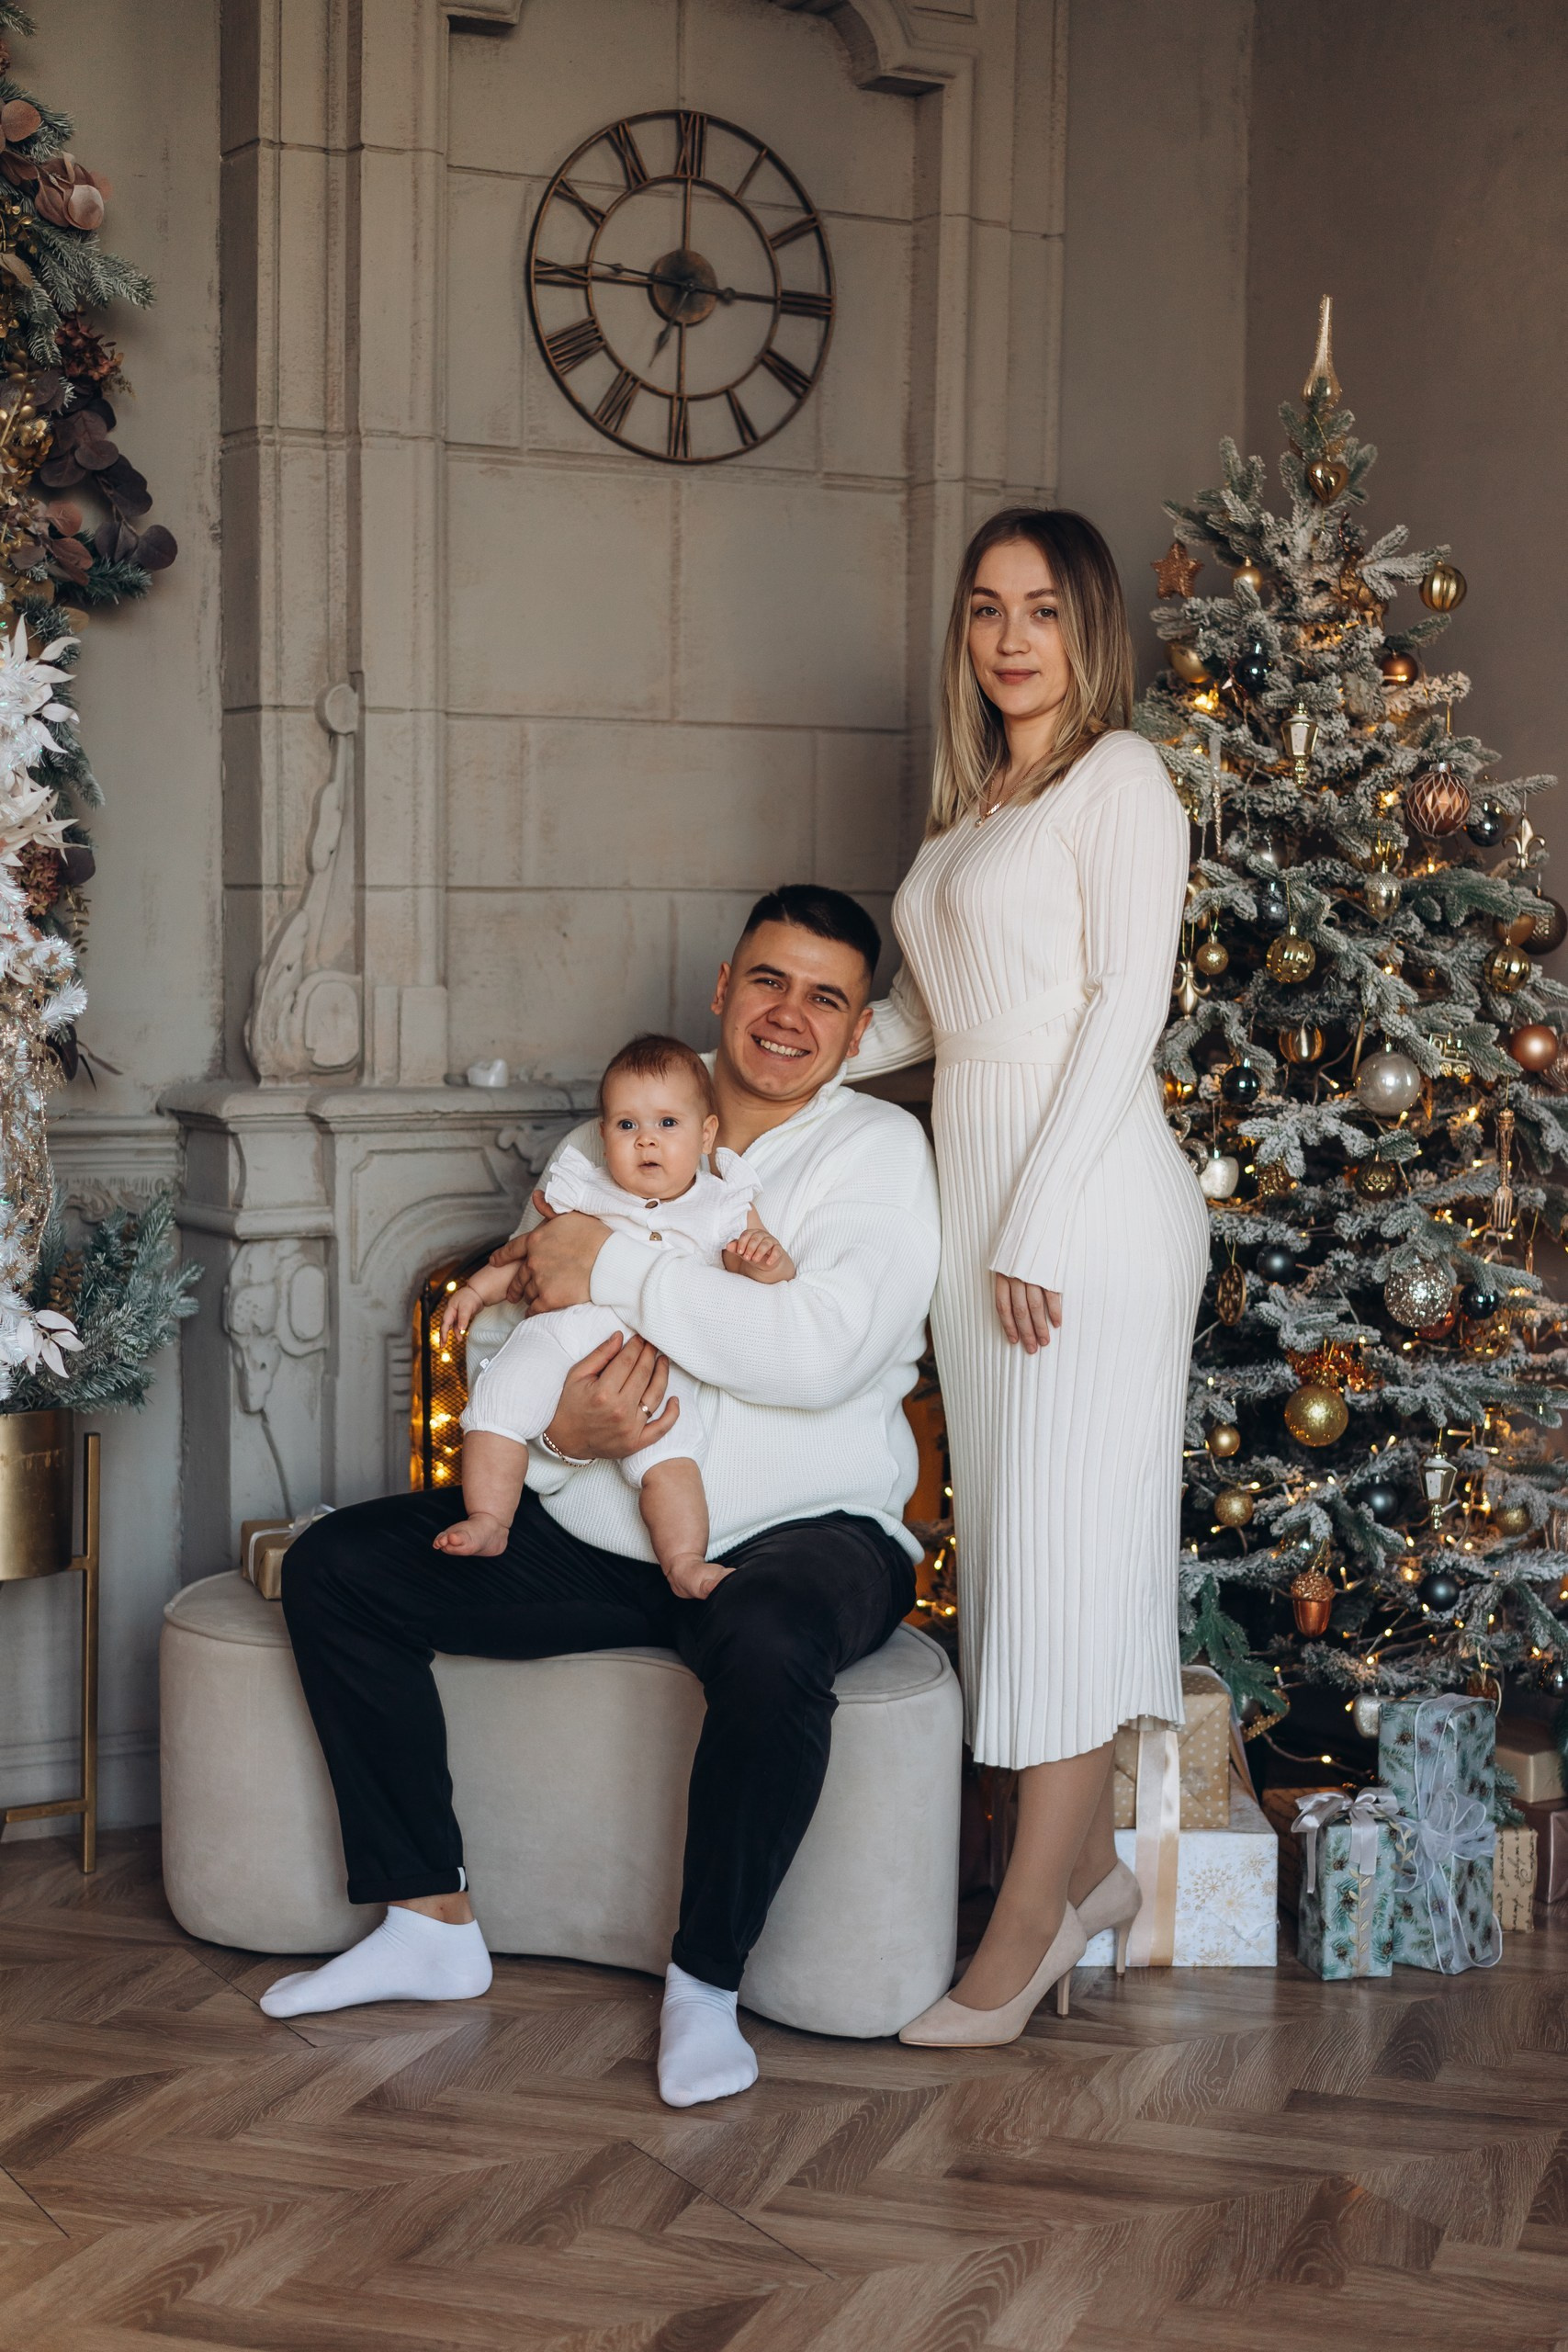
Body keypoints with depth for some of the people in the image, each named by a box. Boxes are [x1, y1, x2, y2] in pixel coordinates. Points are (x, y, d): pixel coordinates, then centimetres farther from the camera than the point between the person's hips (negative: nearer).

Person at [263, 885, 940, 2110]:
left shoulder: (880, 1150, -5)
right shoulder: (611, 1146, 11)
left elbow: (824, 1351, -23)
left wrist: (615, 1268, -19)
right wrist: (561, 1431, -15)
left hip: (802, 1533, -5)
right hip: (592, 1536, 6)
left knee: (767, 1645, -40)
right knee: (336, 1568, -5)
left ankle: (706, 1984, -18)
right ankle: (431, 1924, 0)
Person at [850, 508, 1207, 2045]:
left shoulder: (1119, 778, -4)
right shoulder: (969, 807, 19)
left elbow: (1126, 1005, -12)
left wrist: (1038, 1225, -17)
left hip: (1089, 1198, -8)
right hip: (977, 1197, 8)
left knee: (1065, 1541, -5)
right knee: (1015, 1539, 9)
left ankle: (1029, 1919, -1)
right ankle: (1088, 1867, 20)